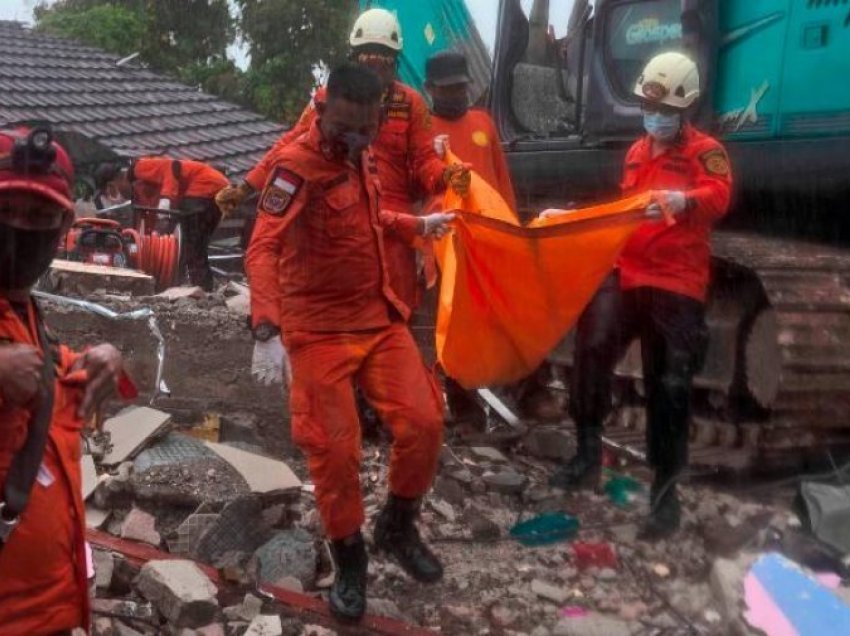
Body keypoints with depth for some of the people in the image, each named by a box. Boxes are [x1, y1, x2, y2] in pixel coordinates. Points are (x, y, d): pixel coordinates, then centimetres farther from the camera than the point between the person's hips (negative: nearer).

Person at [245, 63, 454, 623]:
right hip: (319, 329, -6)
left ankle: (398, 528, 23)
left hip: (381, 317, 7)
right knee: (334, 448, -1)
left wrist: (417, 225, 23)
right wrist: (267, 331, -38)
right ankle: (349, 560, 21)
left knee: (423, 422, -1)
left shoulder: (363, 157, 6)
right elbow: (262, 251, -28)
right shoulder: (297, 165, -18)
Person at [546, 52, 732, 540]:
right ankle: (590, 451, -3)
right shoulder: (637, 152, 21)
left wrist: (683, 200, -45)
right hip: (626, 274, 5)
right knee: (592, 346, -18)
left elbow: (719, 197, -24)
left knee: (670, 387, 0)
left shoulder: (706, 151, -3)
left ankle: (666, 490, 11)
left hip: (677, 284, -5)